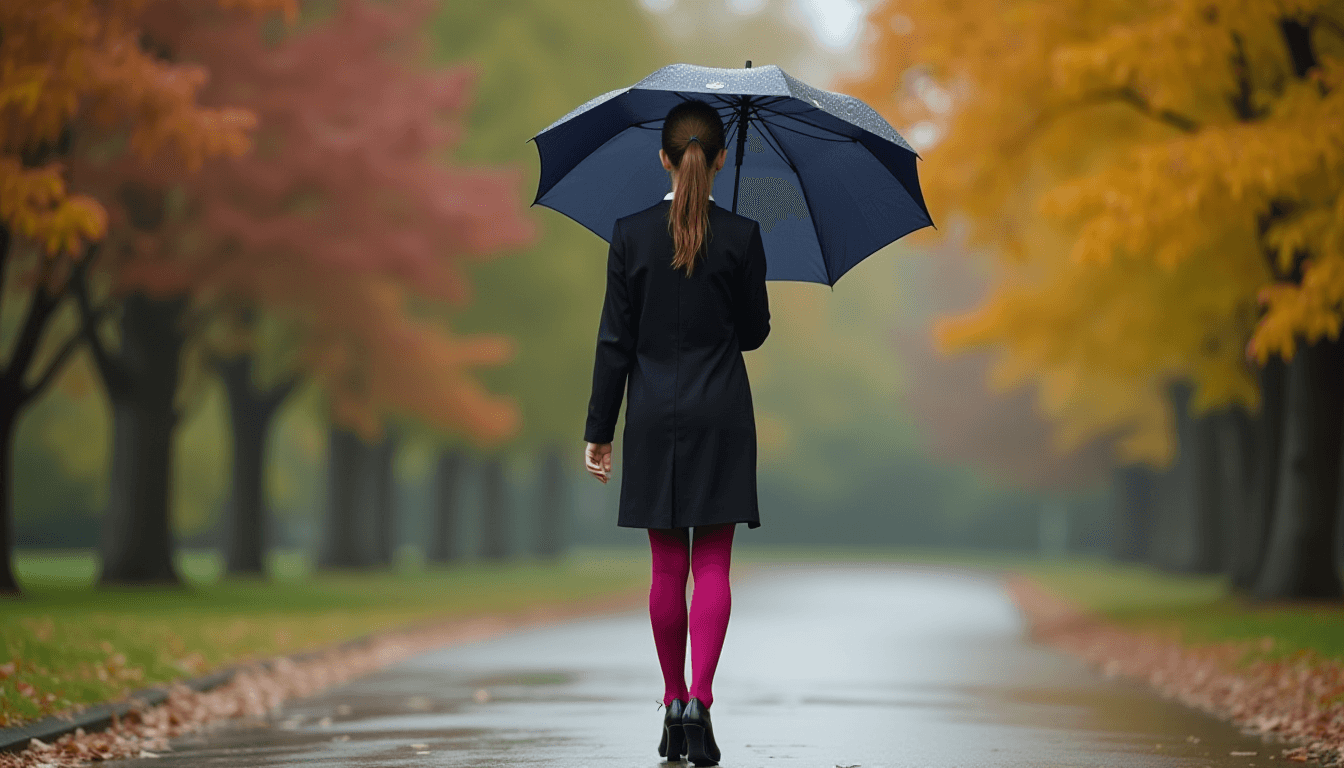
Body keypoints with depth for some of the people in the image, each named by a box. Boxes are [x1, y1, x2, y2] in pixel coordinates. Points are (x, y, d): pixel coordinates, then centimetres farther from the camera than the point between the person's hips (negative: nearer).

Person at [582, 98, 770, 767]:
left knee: (667, 567, 9)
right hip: (721, 415, -1)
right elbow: (755, 331, 3)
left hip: (654, 415, 1)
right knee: (712, 566, 3)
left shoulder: (630, 234, -5)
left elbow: (615, 340, -3)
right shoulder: (741, 236, -6)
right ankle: (699, 698, -12)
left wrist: (600, 430, 2)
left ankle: (674, 703, 13)